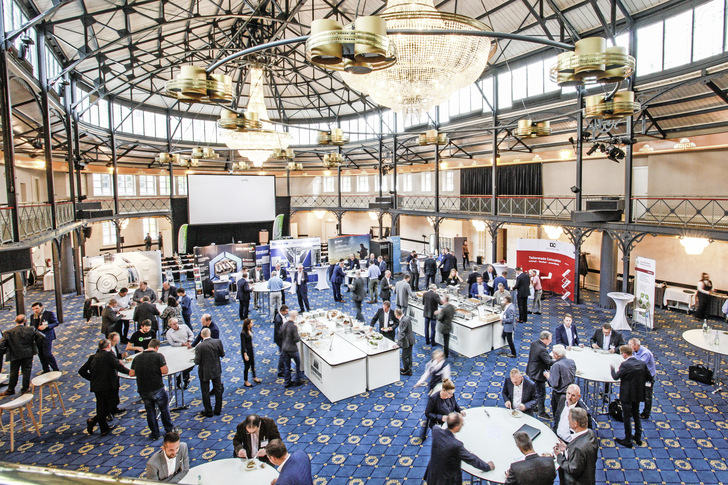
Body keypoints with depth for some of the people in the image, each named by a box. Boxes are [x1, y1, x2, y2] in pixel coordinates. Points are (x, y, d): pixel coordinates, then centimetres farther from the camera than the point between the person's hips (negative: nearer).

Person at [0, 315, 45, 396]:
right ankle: (25, 389, 21)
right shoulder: (31, 329, -12)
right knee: (26, 372, 13)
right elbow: (42, 336, -17)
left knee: (13, 373, 17)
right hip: (28, 354, 0)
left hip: (15, 356, 0)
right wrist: (37, 346, -2)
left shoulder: (8, 333, -12)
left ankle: (10, 390, 29)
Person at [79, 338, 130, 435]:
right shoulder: (109, 355, -8)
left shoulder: (93, 357, 13)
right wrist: (129, 372, -4)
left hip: (96, 386, 7)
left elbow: (81, 371, 14)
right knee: (113, 403, 6)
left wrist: (93, 378, 21)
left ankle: (104, 429, 20)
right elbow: (118, 367, -17)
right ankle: (93, 420, -4)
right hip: (108, 386, -7)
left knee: (101, 407, 15)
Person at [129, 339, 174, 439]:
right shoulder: (158, 356, -12)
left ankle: (154, 434, 24)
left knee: (150, 411, 16)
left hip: (143, 390, 4)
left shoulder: (137, 357, 4)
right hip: (157, 389, -4)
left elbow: (131, 373, 6)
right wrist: (165, 364, 2)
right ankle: (169, 429, 26)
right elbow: (164, 371, -18)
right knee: (164, 408, 15)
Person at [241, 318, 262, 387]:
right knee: (247, 366, 6)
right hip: (246, 351, -7)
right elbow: (243, 344, -21)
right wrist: (245, 354, -21)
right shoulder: (243, 333, -24)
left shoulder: (250, 331, -1)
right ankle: (246, 382, 22)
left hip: (251, 349, 7)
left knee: (252, 364, 20)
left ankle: (254, 378, 38)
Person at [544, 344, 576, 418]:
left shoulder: (557, 365, -24)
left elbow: (554, 384, -25)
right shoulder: (572, 362, -2)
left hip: (559, 396, -7)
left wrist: (548, 376, -6)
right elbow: (573, 378, 13)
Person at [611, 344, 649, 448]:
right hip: (638, 394, 6)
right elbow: (647, 377, 5)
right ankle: (638, 437, 34)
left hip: (627, 395, -6)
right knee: (636, 415, 22)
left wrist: (613, 368, -3)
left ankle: (628, 440, 16)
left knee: (627, 417, 6)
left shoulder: (625, 365, -24)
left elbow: (616, 377, -20)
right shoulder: (642, 363, -5)